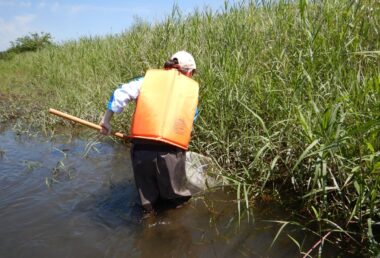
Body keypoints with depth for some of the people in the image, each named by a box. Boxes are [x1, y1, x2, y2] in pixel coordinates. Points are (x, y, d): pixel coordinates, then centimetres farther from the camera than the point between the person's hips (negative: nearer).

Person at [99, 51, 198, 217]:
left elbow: (122, 92, 5)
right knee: (176, 198, 20)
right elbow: (192, 119, 14)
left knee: (147, 193, 24)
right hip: (171, 150, -1)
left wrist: (106, 120, 12)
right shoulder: (192, 87, 15)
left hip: (142, 148, 2)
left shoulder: (149, 77, 14)